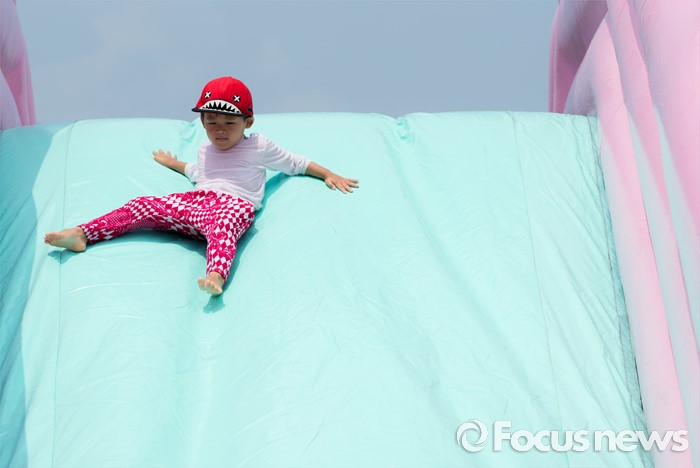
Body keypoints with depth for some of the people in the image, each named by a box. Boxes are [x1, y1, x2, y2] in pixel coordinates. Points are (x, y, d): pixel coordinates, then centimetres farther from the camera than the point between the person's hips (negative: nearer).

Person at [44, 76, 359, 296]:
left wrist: (329, 175, 18)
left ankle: (216, 275, -72)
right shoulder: (206, 150, 31)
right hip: (195, 200, 6)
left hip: (233, 203, -5)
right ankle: (82, 234, -23)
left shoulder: (259, 147, 15)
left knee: (222, 225, -43)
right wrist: (173, 163, 63)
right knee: (141, 207, -14)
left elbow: (296, 164, 22)